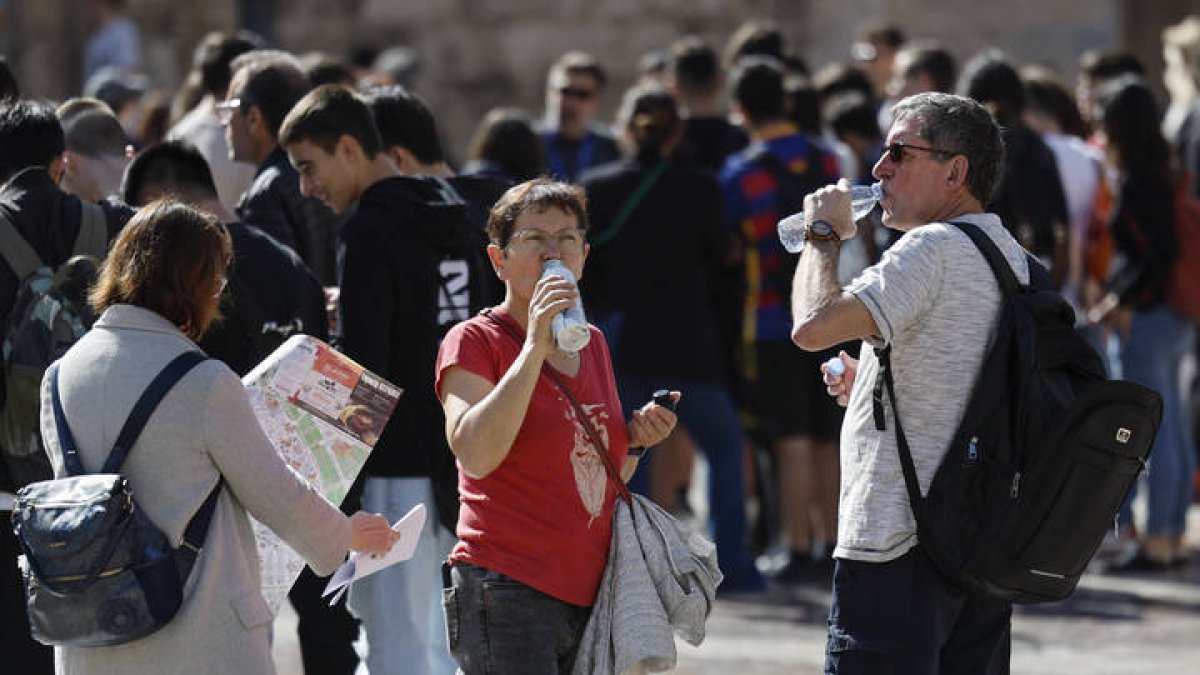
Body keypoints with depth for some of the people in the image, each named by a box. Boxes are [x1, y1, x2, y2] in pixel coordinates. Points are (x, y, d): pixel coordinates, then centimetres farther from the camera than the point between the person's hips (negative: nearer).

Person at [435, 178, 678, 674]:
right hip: (508, 594, -7)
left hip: (591, 594, 7)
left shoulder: (592, 343, 17)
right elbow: (475, 456, -22)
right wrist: (535, 345, -20)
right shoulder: (474, 341, -3)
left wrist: (635, 438, 6)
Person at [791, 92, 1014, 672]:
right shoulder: (1017, 259, 15)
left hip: (900, 543, -9)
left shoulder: (933, 248, -14)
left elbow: (813, 326, -24)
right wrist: (873, 384, 21)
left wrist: (822, 235, -7)